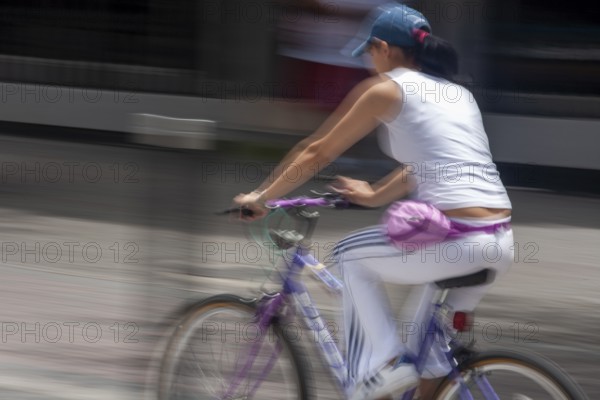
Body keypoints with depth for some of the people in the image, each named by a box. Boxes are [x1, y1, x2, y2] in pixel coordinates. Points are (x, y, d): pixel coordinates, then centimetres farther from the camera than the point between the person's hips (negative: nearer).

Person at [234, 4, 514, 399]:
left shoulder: (384, 88, 4)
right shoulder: (458, 92, 23)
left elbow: (316, 152, 10)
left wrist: (260, 197, 21)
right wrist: (373, 196, 46)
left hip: (458, 239, -7)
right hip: (503, 242, 7)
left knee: (352, 256, 18)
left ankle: (386, 361, 9)